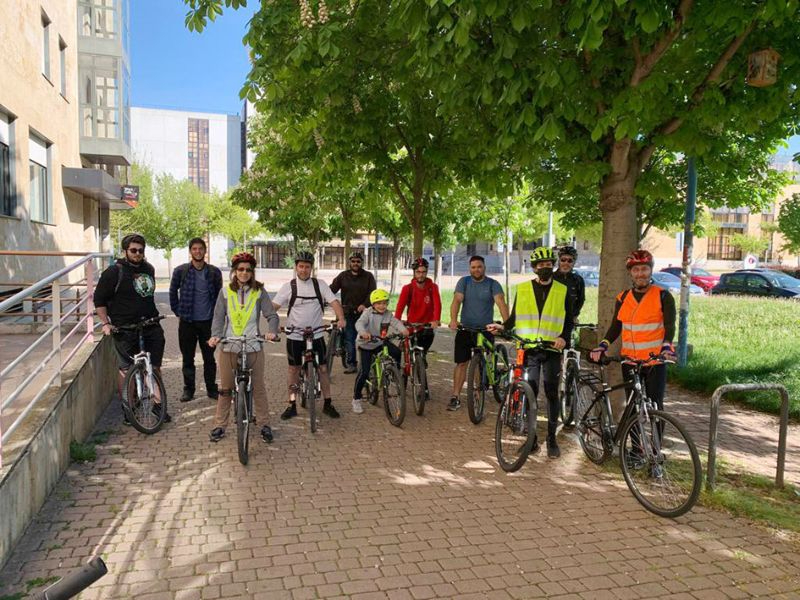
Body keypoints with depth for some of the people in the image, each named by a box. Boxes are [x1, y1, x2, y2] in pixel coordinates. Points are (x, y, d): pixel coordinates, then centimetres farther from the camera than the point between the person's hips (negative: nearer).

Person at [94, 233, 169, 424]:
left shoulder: (149, 269, 12)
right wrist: (106, 323, -8)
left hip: (151, 325, 5)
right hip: (125, 329, -5)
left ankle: (158, 403, 16)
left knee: (155, 366, 6)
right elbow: (99, 299, -1)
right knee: (126, 370, 2)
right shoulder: (114, 272, -5)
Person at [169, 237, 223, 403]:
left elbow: (219, 294, 12)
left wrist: (215, 313, 7)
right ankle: (188, 389, 20)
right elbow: (173, 292, 9)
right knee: (188, 358, 8)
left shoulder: (214, 272, 1)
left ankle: (211, 389, 18)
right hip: (187, 321, 0)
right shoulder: (180, 271, -1)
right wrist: (178, 312, 6)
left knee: (209, 358, 8)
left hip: (208, 321, 1)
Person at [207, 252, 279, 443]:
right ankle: (220, 425, 20)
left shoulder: (259, 292, 2)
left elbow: (272, 315, -3)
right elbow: (218, 317, 3)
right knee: (225, 388, 9)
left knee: (258, 387, 4)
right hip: (229, 347, 1)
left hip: (253, 347, -1)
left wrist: (272, 331, -22)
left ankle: (265, 424, 15)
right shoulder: (225, 292, 5)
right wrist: (215, 335, -13)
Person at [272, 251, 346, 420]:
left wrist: (341, 319, -24)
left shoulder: (320, 285, 0)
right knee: (294, 369, 7)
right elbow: (273, 306, -8)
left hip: (316, 335, 1)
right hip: (294, 336, -1)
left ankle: (327, 404, 15)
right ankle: (292, 405, 18)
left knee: (323, 368, 3)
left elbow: (334, 302, -7)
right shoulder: (288, 287, -3)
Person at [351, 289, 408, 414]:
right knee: (364, 372, -11)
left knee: (397, 352, -22)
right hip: (366, 345, -4)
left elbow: (396, 322, -18)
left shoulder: (388, 315, -3)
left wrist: (403, 329, -41)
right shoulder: (368, 313, -16)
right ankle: (356, 399, 4)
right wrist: (363, 332, -54)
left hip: (381, 343, 4)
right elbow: (359, 323, -32)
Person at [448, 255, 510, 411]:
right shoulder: (464, 282, 1)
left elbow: (501, 303, -16)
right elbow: (457, 301, -11)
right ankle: (455, 397, 1)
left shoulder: (493, 284, -2)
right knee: (461, 362, -2)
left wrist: (507, 323, -32)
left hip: (486, 330, 0)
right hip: (465, 328, 0)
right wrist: (453, 320, -29)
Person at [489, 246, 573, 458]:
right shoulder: (522, 289, 9)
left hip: (552, 350, 0)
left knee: (552, 393, 2)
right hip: (528, 349, 1)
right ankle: (531, 438, 13)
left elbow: (569, 321, 8)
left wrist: (563, 338, -11)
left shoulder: (562, 291, 7)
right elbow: (515, 317, 13)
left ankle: (552, 438, 14)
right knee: (529, 393, 1)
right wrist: (503, 326, -6)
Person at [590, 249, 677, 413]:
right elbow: (615, 327, 10)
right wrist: (602, 346, -7)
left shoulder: (663, 296, -2)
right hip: (630, 362, 4)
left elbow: (670, 326, -10)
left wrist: (666, 347, -28)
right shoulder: (623, 298, 8)